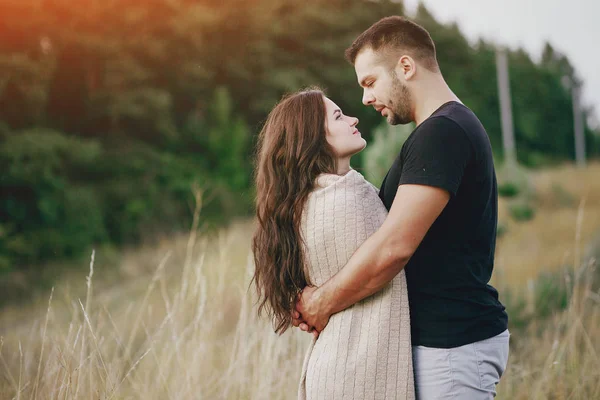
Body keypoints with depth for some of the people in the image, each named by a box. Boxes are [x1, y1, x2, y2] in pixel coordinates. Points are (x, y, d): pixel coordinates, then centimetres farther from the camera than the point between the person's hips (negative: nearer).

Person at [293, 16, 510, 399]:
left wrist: (320, 303, -10)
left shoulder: (440, 133, -17)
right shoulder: (456, 126, 17)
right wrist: (324, 297, 5)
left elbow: (393, 247, -24)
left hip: (453, 345, -10)